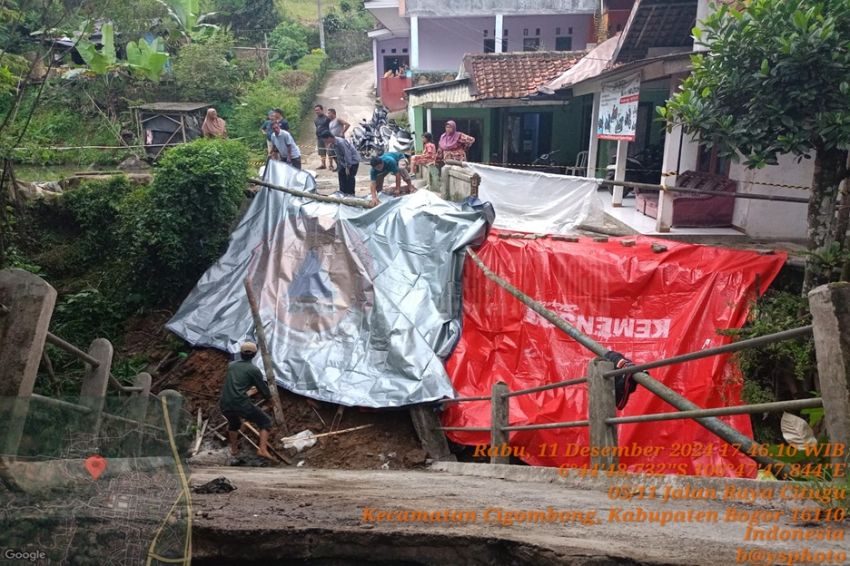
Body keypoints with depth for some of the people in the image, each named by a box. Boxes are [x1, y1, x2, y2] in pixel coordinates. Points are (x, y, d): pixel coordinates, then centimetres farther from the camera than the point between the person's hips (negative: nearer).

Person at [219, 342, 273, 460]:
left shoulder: (231, 365, 17)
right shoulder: (254, 370, -1)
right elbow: (264, 390, 5)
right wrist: (269, 396, 29)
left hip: (224, 405, 6)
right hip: (241, 404, -6)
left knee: (234, 423, 38)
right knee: (265, 422, 11)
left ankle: (234, 448, 49)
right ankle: (262, 449, -4)